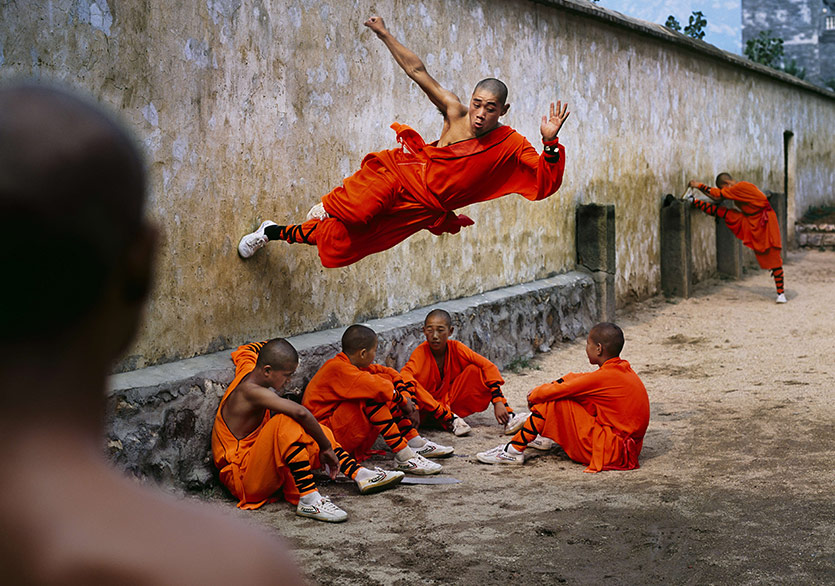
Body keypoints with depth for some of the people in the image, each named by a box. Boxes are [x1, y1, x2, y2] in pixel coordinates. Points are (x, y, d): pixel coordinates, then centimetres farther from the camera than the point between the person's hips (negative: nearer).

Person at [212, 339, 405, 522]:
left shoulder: (248, 368, 5)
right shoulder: (251, 391, -24)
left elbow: (245, 350, 32)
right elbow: (300, 412, -36)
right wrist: (326, 448, -27)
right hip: (243, 479, -10)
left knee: (312, 429, 15)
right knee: (286, 422, -31)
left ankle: (360, 475, 7)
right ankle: (309, 500, -35)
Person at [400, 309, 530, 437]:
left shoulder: (456, 348, -9)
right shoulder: (421, 352, -18)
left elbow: (488, 367, -14)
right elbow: (405, 374, -38)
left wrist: (498, 402, -25)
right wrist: (412, 405, -55)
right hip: (429, 409, -3)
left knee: (474, 369, -16)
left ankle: (509, 417, -17)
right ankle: (451, 419, -27)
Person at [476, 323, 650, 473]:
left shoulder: (604, 377, -19)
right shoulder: (624, 369, 10)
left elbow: (553, 391, -14)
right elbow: (576, 380, 17)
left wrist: (534, 395, 7)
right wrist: (541, 390, 12)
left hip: (612, 451, -10)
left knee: (553, 402, -11)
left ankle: (514, 450, -5)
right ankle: (544, 437, 29)